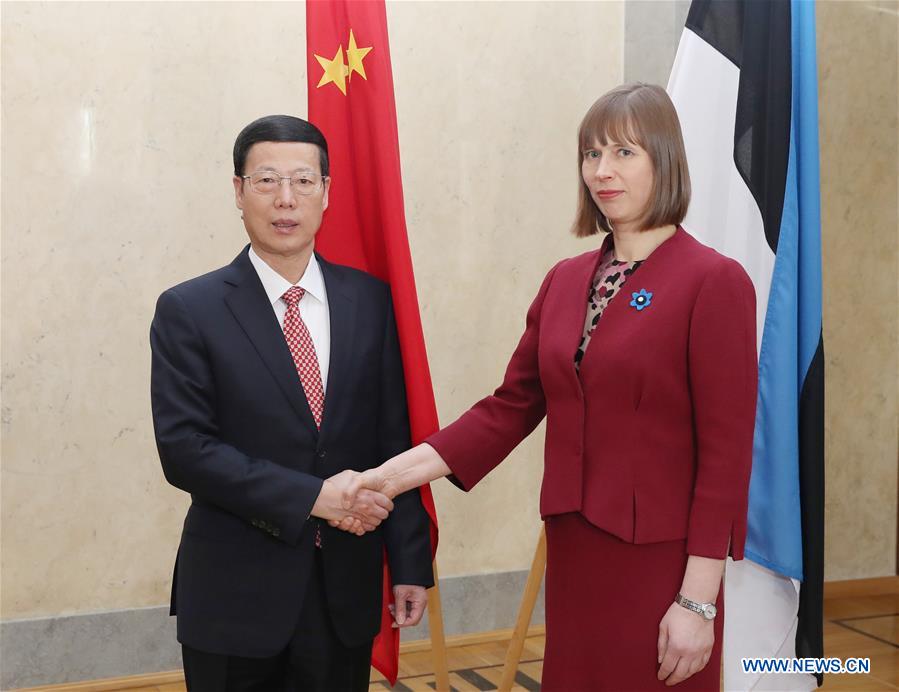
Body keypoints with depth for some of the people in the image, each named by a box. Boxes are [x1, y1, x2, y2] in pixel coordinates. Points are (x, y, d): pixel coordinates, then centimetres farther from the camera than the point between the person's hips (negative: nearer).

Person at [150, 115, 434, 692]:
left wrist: (410, 561, 2)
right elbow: (184, 448, -12)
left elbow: (394, 440, 4)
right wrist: (309, 497, -18)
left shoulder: (370, 300, 3)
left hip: (346, 591, 3)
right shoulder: (189, 311, -5)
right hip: (236, 595, -2)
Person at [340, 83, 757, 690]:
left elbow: (726, 450, -13)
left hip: (660, 565, -5)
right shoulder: (565, 281, 8)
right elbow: (512, 407, 6)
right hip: (573, 554, 6)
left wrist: (699, 600, -15)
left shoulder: (714, 282, -11)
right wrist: (398, 473, -5)